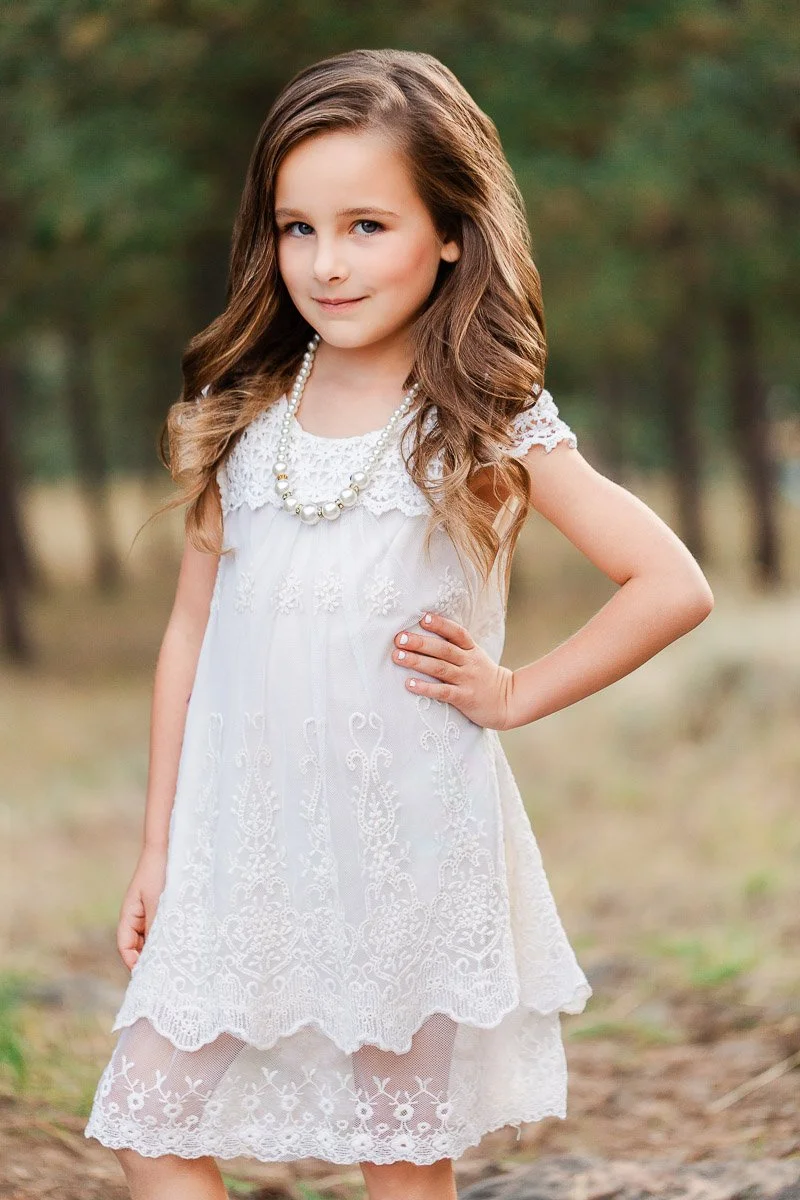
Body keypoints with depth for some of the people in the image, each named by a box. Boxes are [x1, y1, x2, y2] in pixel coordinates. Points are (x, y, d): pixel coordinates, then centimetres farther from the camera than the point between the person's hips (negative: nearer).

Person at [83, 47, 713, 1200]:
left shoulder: (493, 429, -6)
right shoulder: (240, 416, 4)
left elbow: (673, 586, -7)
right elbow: (191, 631, 9)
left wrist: (511, 694, -7)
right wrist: (158, 842, 10)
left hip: (411, 843, -3)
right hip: (243, 842, 3)